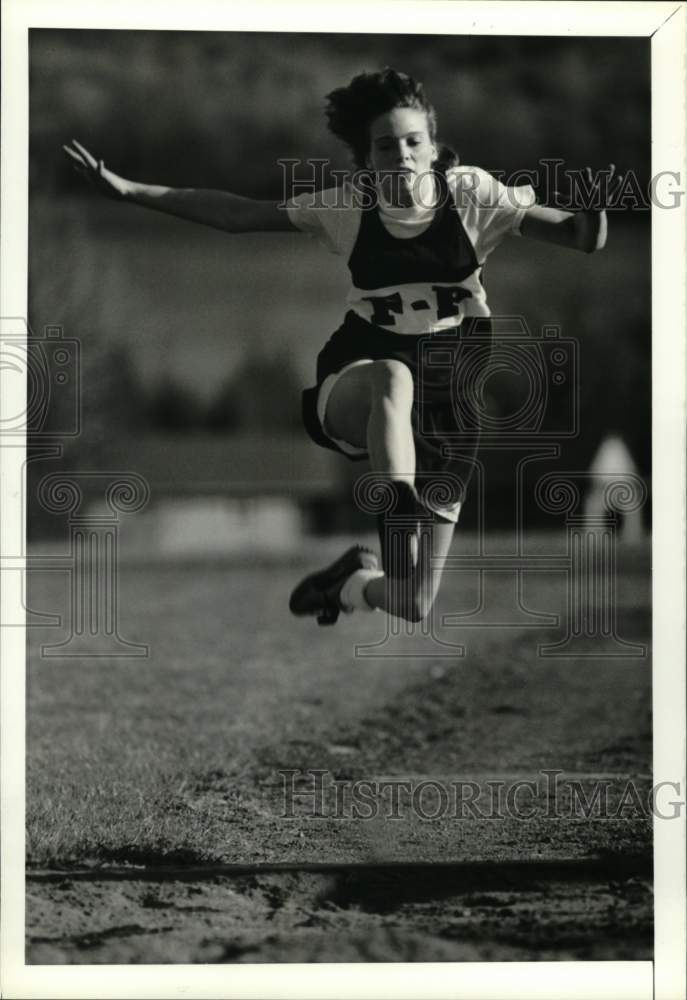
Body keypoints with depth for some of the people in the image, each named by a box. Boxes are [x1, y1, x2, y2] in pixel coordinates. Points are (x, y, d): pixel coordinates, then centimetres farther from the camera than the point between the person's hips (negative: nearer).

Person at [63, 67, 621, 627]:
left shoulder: (471, 196, -9)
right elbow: (238, 215, 0)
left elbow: (584, 240, -12)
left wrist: (594, 212, -36)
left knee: (413, 608, 1)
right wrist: (127, 189, -6)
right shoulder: (348, 208, -5)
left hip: (449, 402, 1)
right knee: (393, 375, -42)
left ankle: (355, 580, 36)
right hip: (354, 388, -1)